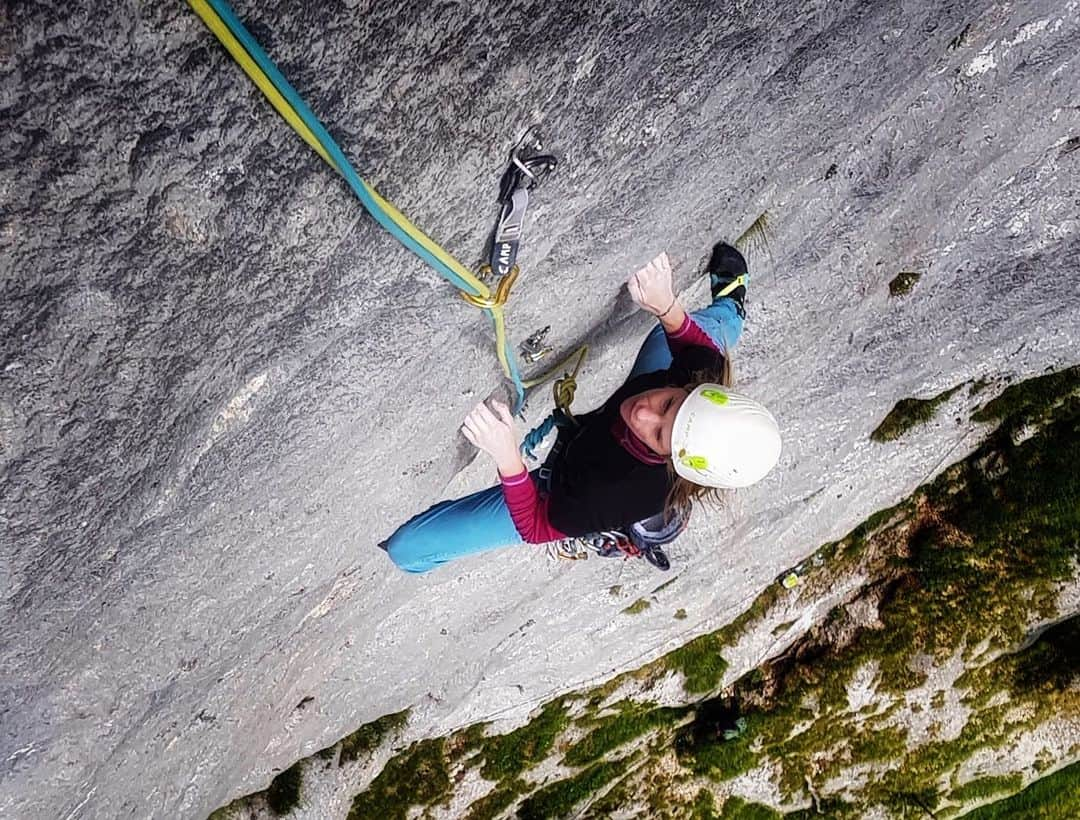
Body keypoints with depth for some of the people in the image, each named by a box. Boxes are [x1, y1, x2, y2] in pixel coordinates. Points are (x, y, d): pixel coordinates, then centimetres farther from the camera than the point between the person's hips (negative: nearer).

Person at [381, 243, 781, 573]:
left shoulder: (619, 494, -47)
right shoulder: (701, 372, -34)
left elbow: (536, 526, -31)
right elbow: (698, 340, -10)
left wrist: (507, 456, -47)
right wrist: (667, 307, -32)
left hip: (557, 496, -5)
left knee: (406, 548, -7)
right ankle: (729, 308, 58)